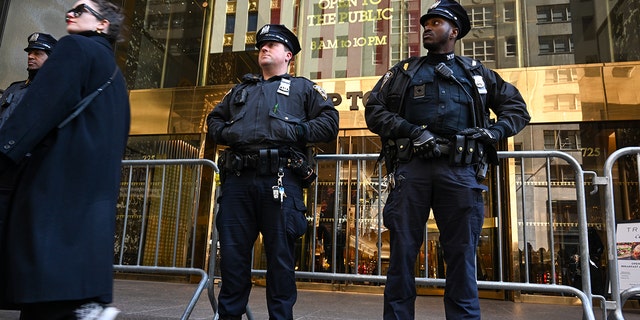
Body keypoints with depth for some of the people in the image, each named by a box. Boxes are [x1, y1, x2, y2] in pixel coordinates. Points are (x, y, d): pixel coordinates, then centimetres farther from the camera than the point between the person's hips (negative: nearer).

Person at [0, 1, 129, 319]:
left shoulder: (75, 47, 2)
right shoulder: (115, 73, 26)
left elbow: (40, 104, -12)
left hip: (60, 175, -8)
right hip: (97, 183, 9)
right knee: (79, 258, 4)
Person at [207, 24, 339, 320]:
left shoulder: (303, 88, 18)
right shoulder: (241, 90, 30)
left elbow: (330, 123, 7)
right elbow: (214, 118, 35)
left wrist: (297, 132, -7)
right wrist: (222, 132, 12)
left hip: (280, 178, -3)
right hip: (238, 179, 4)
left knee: (280, 256, 0)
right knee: (232, 254, 5)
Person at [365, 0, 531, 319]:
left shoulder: (476, 73, 22)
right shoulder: (403, 71, 20)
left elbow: (517, 108, 22)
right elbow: (373, 110, 9)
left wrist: (493, 131, 2)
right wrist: (411, 131, -7)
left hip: (460, 170, 1)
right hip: (411, 167, 0)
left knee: (462, 257, 2)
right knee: (402, 253, 0)